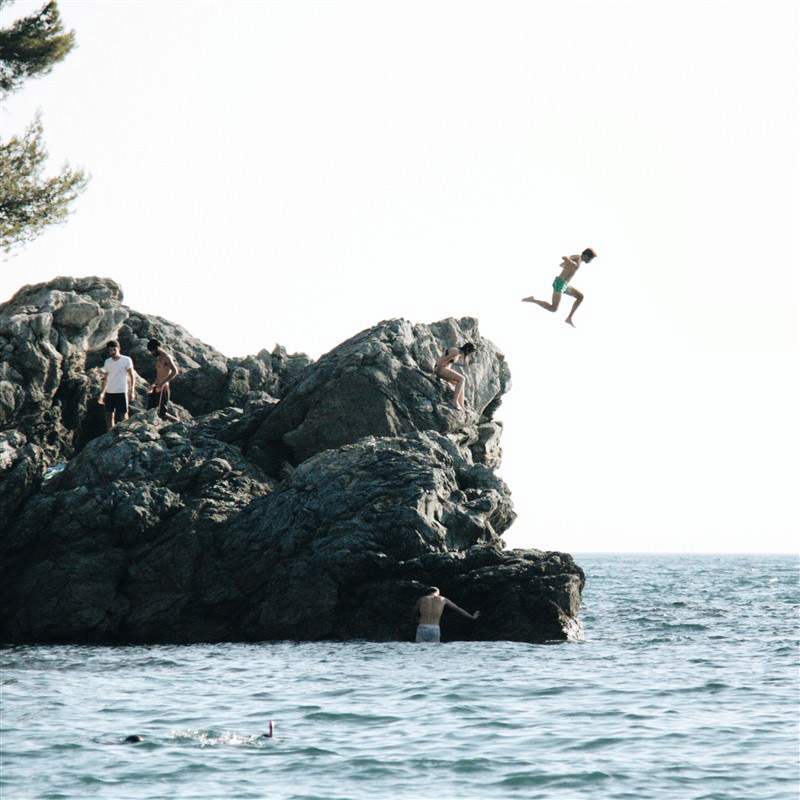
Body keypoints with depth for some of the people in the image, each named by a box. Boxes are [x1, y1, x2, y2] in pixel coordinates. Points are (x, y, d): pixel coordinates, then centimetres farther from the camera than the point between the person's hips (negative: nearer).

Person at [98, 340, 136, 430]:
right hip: (109, 392, 5)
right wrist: (101, 393, 13)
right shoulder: (107, 362, 11)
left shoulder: (126, 360, -4)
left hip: (121, 392, -5)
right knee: (109, 415, 4)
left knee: (123, 415, -3)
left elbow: (132, 376, -2)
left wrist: (132, 392, -9)